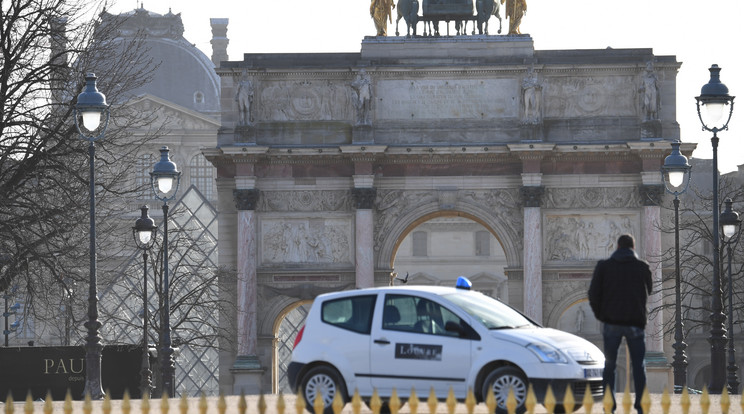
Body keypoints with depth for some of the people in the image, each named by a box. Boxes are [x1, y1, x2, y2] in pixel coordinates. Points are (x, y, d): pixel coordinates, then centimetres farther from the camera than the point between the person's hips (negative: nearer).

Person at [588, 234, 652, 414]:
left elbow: (593, 294, -1)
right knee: (638, 365, 8)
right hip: (635, 322, 0)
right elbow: (648, 292, 13)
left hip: (611, 323, 0)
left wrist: (601, 315, 10)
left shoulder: (604, 266, 1)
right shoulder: (643, 267, 3)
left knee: (609, 365, 7)